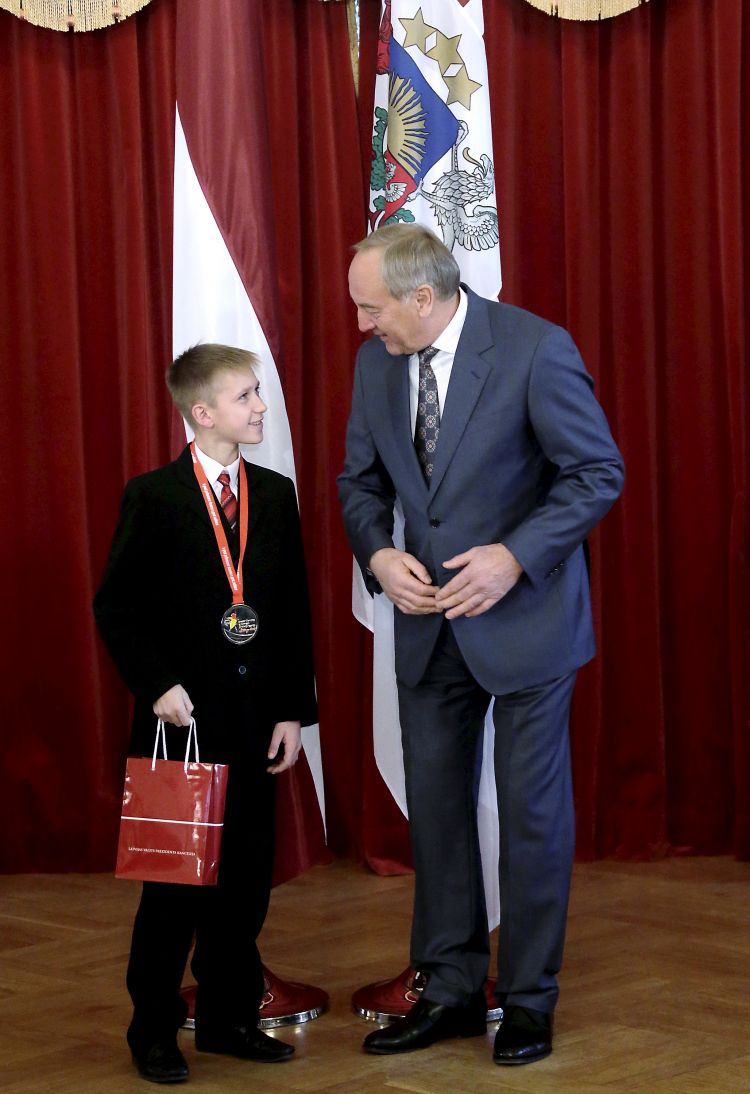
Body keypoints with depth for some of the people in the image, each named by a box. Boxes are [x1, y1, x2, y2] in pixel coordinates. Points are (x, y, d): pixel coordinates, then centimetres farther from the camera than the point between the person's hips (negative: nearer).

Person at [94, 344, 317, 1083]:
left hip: (256, 721, 4)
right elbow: (116, 606, -5)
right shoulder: (153, 496, -5)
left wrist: (294, 710, 4)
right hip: (181, 720, -4)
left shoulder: (276, 495, 8)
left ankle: (229, 1017, 23)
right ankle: (154, 1030, 16)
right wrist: (156, 685, -15)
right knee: (175, 880, 3)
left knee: (245, 876, 10)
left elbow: (293, 611, 8)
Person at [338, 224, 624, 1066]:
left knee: (531, 811, 5)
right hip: (427, 619, 5)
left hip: (522, 614, -5)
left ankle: (528, 1000, 18)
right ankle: (450, 990, 23)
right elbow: (360, 480, 10)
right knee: (435, 805, 10)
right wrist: (378, 555, -10)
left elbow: (598, 472, -12)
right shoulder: (376, 362, 1)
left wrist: (515, 556, -22)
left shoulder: (534, 349, -16)